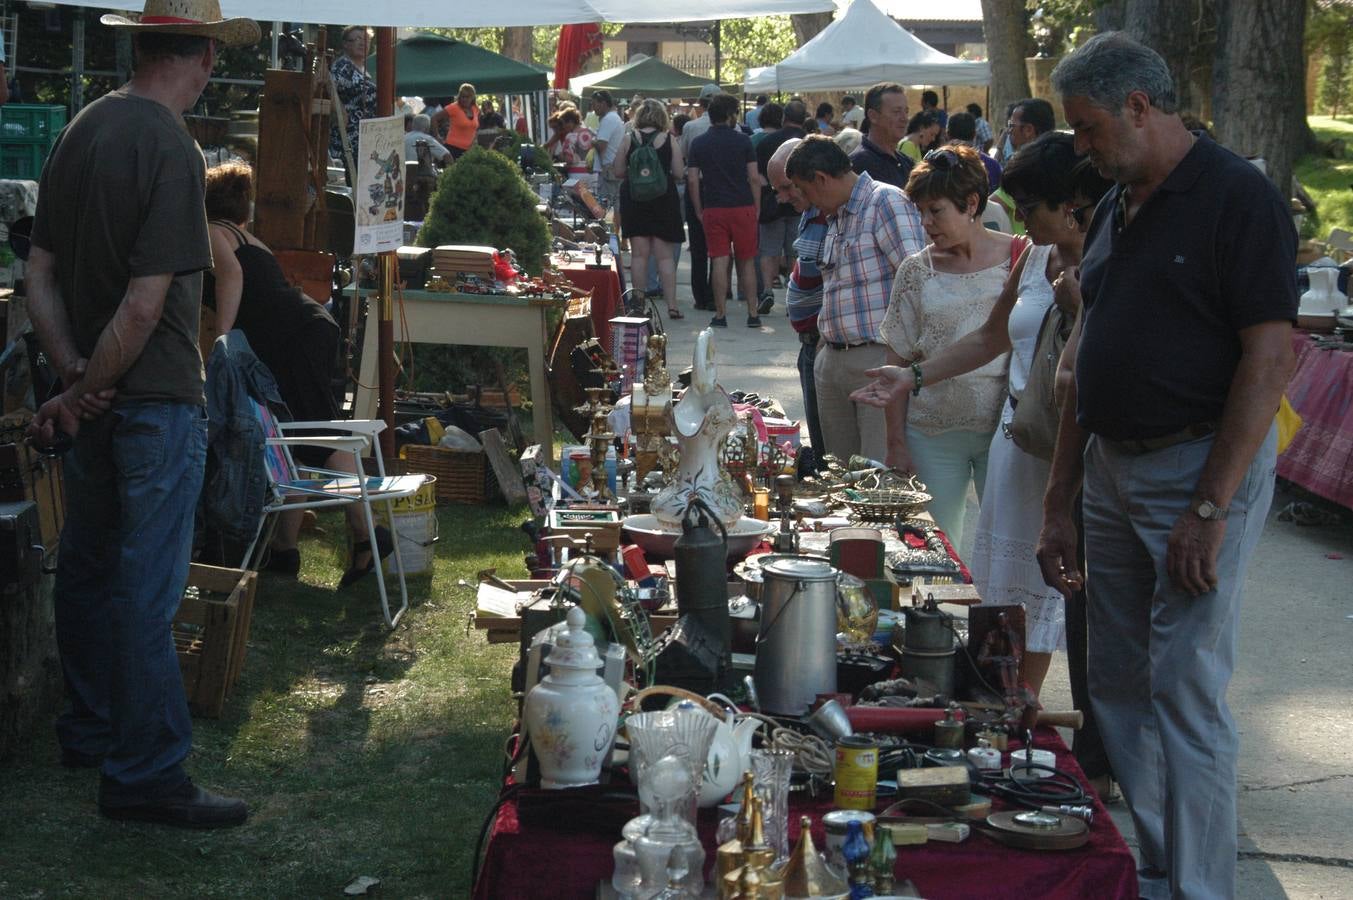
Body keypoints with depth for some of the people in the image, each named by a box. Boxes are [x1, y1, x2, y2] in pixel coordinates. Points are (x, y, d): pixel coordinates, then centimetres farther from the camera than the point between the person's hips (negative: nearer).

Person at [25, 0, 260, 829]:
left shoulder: (81, 131, 6)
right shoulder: (171, 150, -18)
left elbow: (41, 271, 8)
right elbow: (146, 304, -22)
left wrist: (74, 377, -1)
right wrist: (81, 395, -11)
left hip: (98, 397, 9)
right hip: (156, 399, -8)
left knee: (88, 567, 19)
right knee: (145, 590, -2)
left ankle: (91, 731, 34)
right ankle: (146, 776, 5)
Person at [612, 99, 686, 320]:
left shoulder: (628, 138, -2)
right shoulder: (668, 140, -5)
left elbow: (617, 171, 1)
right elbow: (679, 173, -6)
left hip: (634, 200, 1)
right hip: (663, 200, -1)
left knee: (639, 253, 5)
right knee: (664, 254, 4)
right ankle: (671, 304, 0)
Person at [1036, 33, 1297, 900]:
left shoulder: (1238, 198, -12)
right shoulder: (1115, 209, 13)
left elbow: (1270, 358, -17)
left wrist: (1210, 508, -21)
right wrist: (1060, 501, 14)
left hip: (1203, 465, -8)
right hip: (1113, 468, 8)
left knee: (1186, 693, -6)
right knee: (1118, 687, 13)